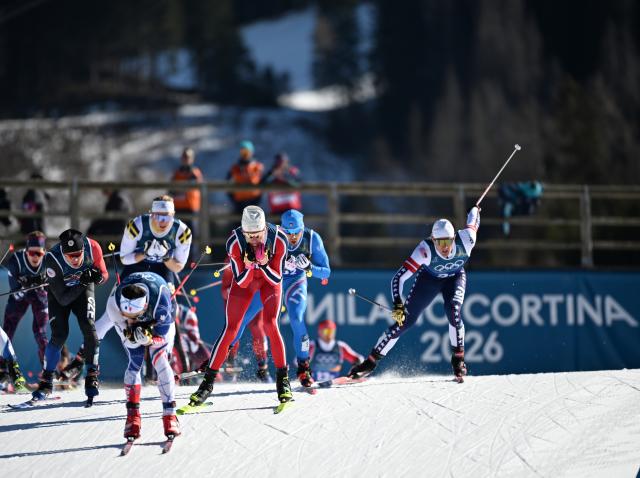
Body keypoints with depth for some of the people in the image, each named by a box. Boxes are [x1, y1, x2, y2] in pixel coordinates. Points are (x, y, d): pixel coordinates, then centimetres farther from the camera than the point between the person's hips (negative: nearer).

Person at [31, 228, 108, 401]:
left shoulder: (92, 247, -30)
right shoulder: (52, 259, -37)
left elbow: (104, 275, -13)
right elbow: (63, 299, -30)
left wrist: (97, 277, -36)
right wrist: (82, 283, -44)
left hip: (84, 287, 2)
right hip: (59, 291, -2)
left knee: (88, 327, -17)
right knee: (59, 335, -14)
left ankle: (92, 376, -4)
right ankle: (46, 382, 1)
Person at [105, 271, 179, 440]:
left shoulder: (160, 299, -44)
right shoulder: (114, 303, -38)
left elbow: (163, 334, -31)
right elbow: (126, 337, -25)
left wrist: (148, 338, -51)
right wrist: (130, 335, -48)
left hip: (159, 322, -2)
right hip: (131, 328, 2)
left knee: (160, 362, -20)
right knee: (135, 364, -16)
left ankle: (170, 416, -15)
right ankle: (133, 416, -6)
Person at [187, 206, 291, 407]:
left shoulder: (278, 239, -33)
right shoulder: (234, 243, -33)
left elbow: (277, 279, -24)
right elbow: (241, 282, -23)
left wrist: (263, 265, -41)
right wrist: (249, 266, -42)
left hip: (270, 278, 0)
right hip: (245, 279, 1)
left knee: (270, 325, -19)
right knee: (230, 330, -5)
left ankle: (283, 378, -4)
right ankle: (208, 380, 6)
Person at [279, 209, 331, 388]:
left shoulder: (312, 239, -25)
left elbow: (326, 273, -20)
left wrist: (309, 267, -40)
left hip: (296, 280, 0)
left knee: (296, 319, -23)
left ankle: (303, 366, -8)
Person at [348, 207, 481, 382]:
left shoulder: (465, 240, -35)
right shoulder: (425, 250, -40)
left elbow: (473, 220, -11)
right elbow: (399, 278, -36)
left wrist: (475, 211, 13)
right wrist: (398, 305, -48)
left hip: (455, 277, 1)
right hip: (429, 278, -1)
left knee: (453, 310, -28)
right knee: (404, 320, -7)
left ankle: (458, 358, -9)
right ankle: (371, 362, 4)